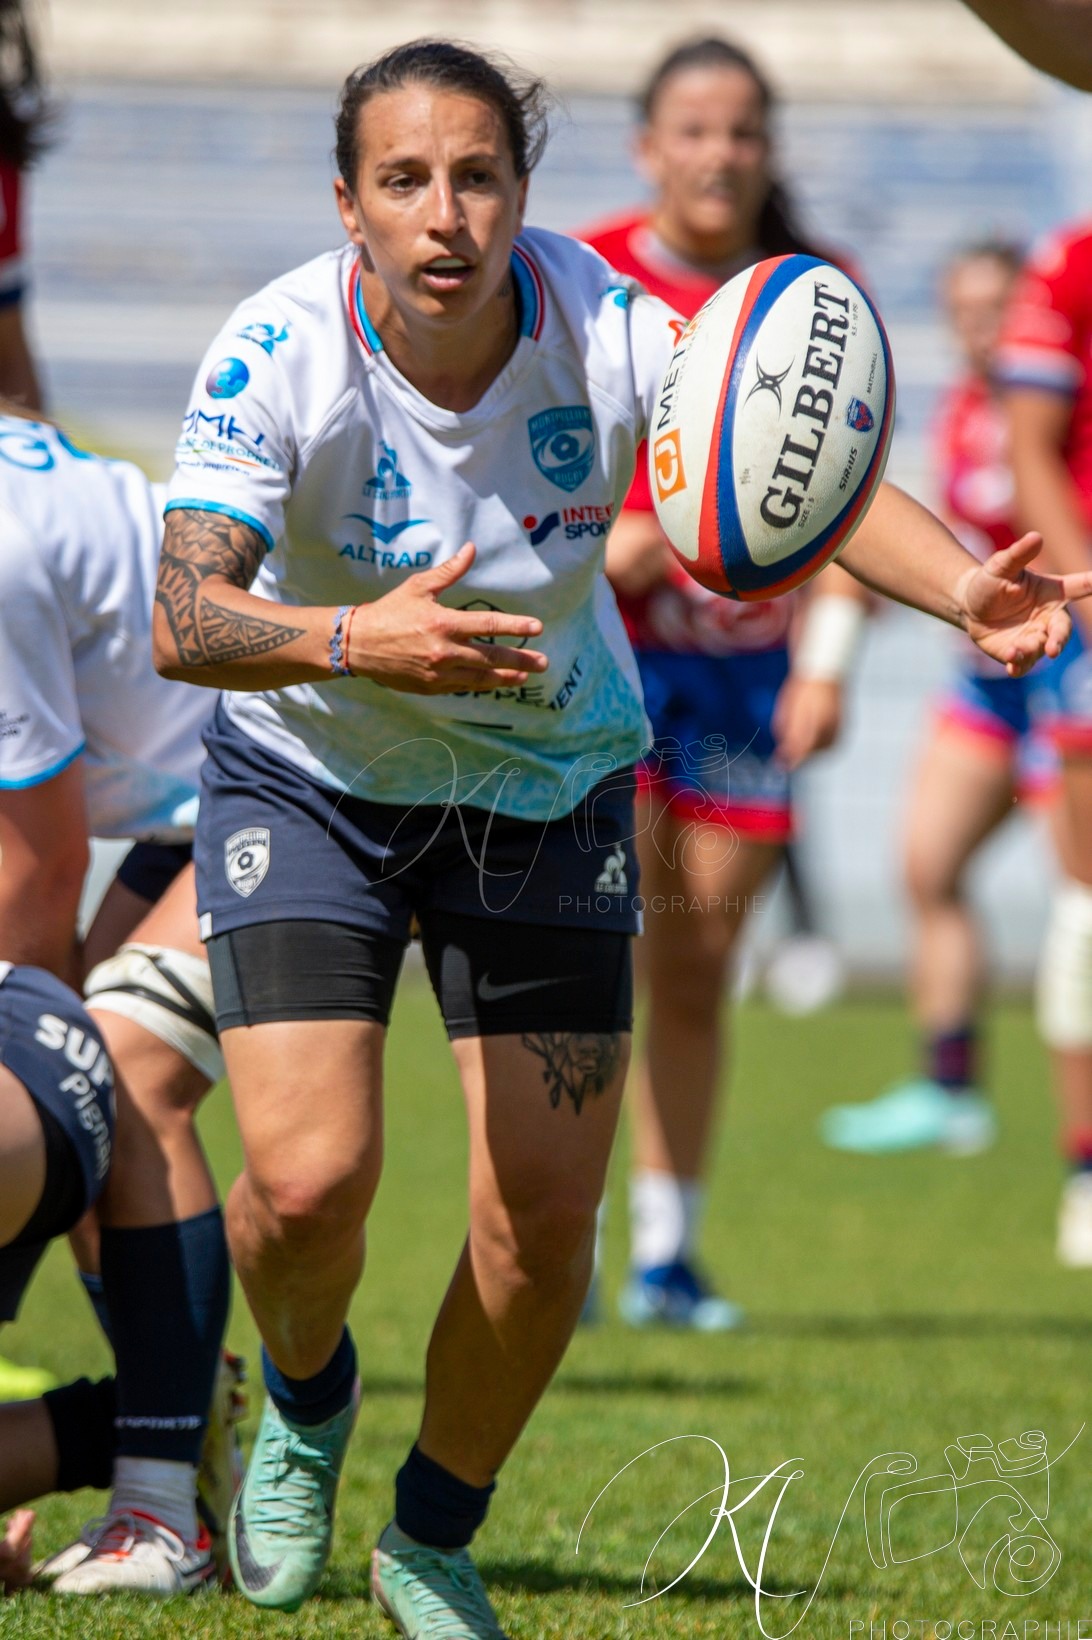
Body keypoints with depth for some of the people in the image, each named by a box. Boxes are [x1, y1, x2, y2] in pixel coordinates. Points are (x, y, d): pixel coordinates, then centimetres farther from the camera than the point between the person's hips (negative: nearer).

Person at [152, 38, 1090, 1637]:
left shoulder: (602, 326, -22)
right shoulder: (277, 355, -25)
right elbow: (184, 620, -32)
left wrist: (963, 583, -52)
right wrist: (359, 640, -52)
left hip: (547, 781, 2)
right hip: (312, 777, -2)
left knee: (544, 1232, -3)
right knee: (309, 1178, -17)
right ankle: (306, 1398, 21)